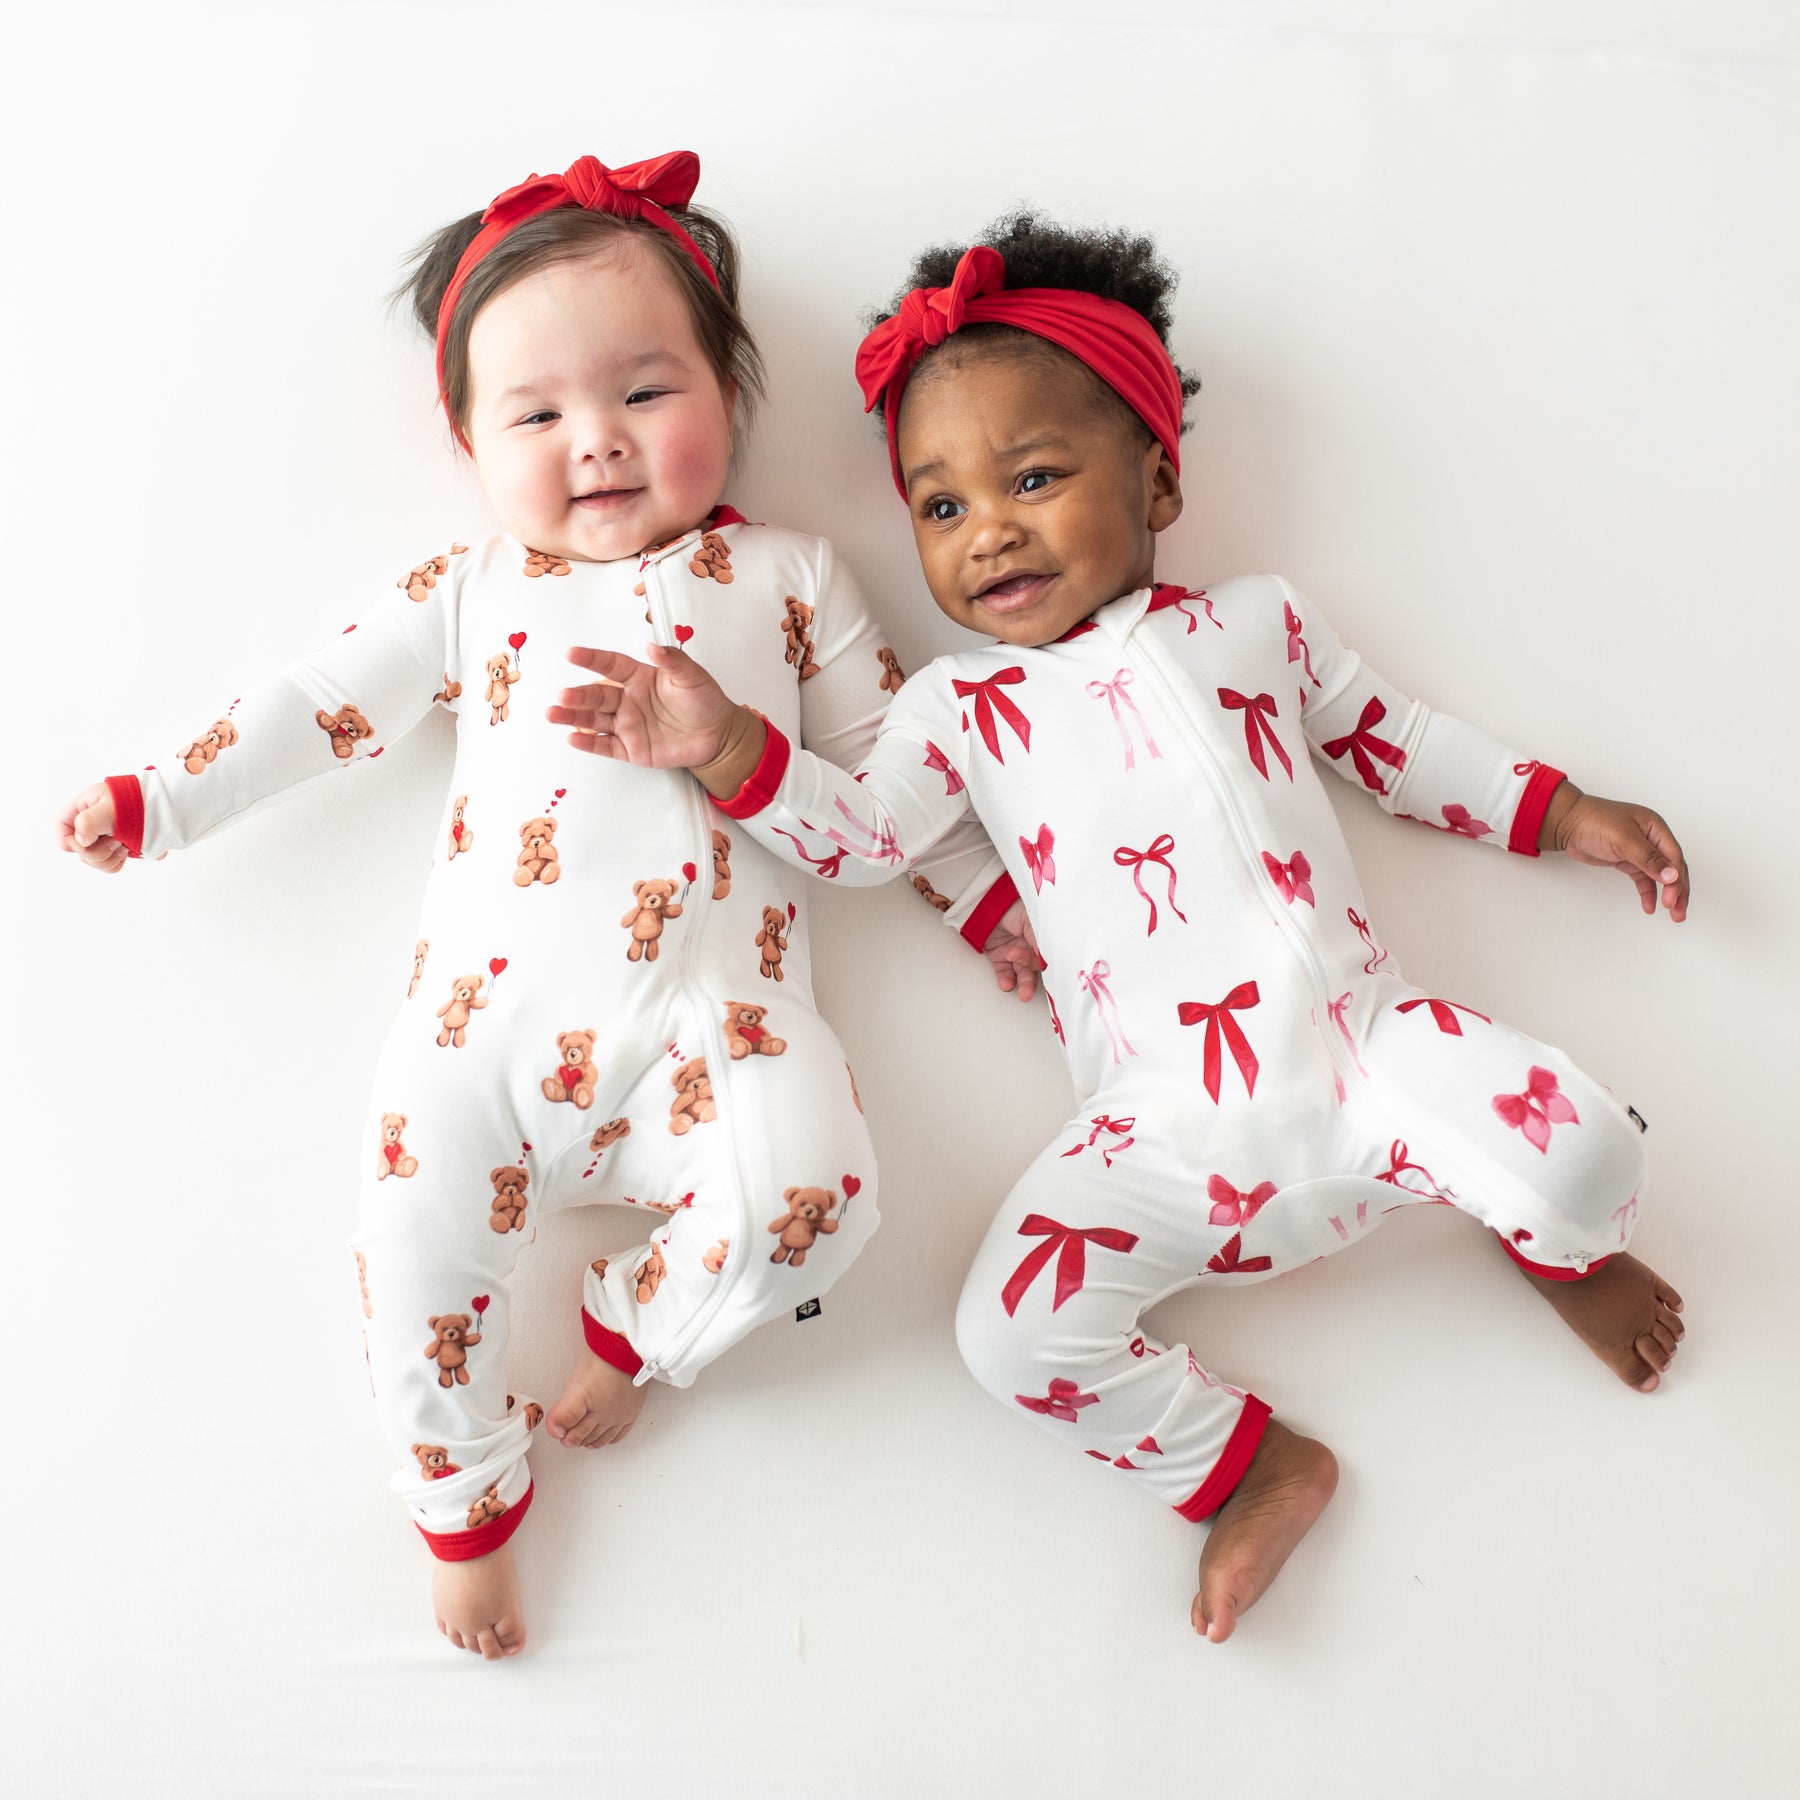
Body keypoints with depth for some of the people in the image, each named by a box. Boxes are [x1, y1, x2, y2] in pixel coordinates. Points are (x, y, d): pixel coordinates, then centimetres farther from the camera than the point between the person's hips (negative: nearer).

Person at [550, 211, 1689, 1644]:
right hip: (1176, 1130, 0)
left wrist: (1558, 810, 21)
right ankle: (1253, 1467, 10)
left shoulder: (1258, 618, 15)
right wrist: (732, 749, -17)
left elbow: (1389, 735, 24)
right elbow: (862, 832, -2)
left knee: (1581, 1153, -18)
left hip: (1363, 1043, 1)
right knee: (1017, 1331, -17)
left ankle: (1559, 1251, 22)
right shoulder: (964, 704, 9)